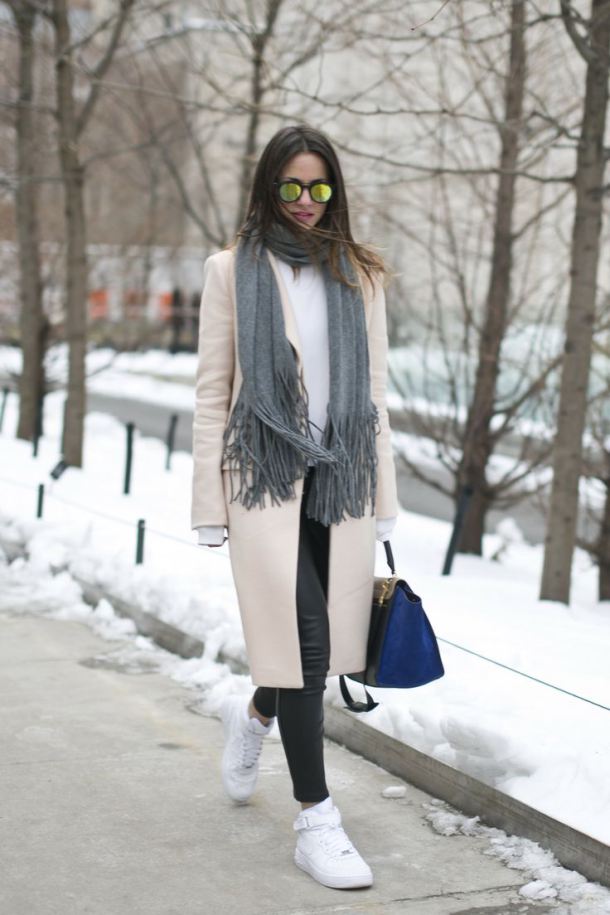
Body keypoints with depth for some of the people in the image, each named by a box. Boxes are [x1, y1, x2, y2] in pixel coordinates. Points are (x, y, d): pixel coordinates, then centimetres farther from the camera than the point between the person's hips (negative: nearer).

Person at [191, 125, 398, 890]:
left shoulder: (359, 276, 11)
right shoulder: (232, 271, 3)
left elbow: (373, 391, 12)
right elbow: (211, 393, 2)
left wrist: (382, 500, 8)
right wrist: (211, 506, -3)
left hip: (341, 480, 4)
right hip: (268, 478, -3)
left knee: (321, 642, 8)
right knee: (302, 641, -8)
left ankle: (255, 713, 42)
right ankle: (315, 821, 2)